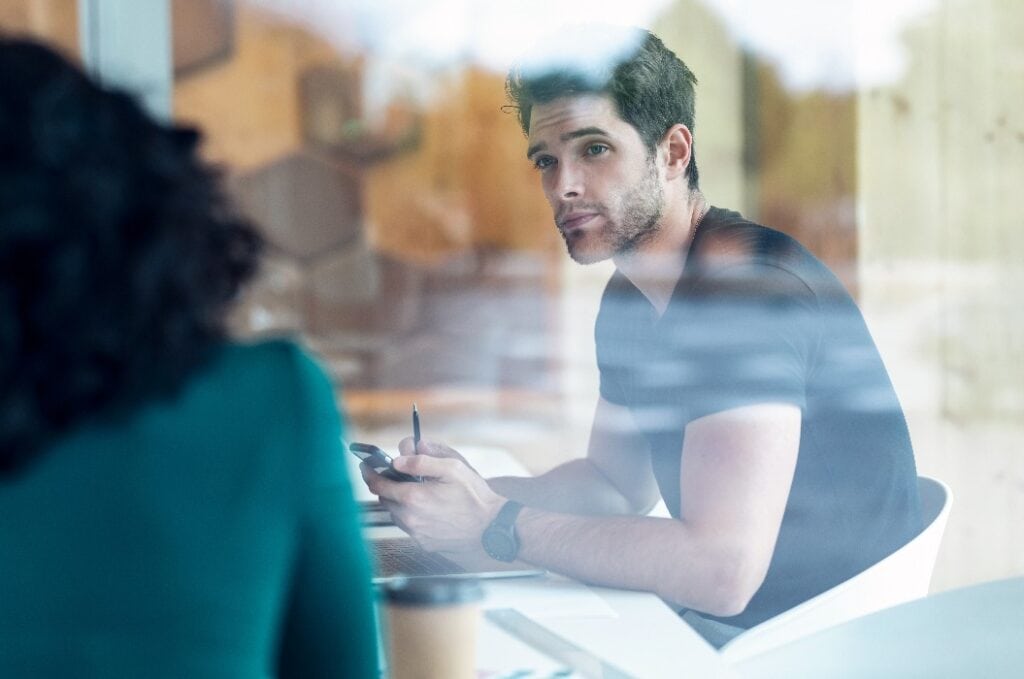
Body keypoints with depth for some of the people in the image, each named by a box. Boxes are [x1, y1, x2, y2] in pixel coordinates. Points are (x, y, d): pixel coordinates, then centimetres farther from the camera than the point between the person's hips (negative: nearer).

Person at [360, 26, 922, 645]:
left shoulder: (749, 290, -23)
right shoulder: (632, 297, 7)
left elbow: (722, 570, -30)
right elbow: (617, 480, 18)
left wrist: (496, 525, -24)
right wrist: (477, 492, -2)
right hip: (713, 623, 8)